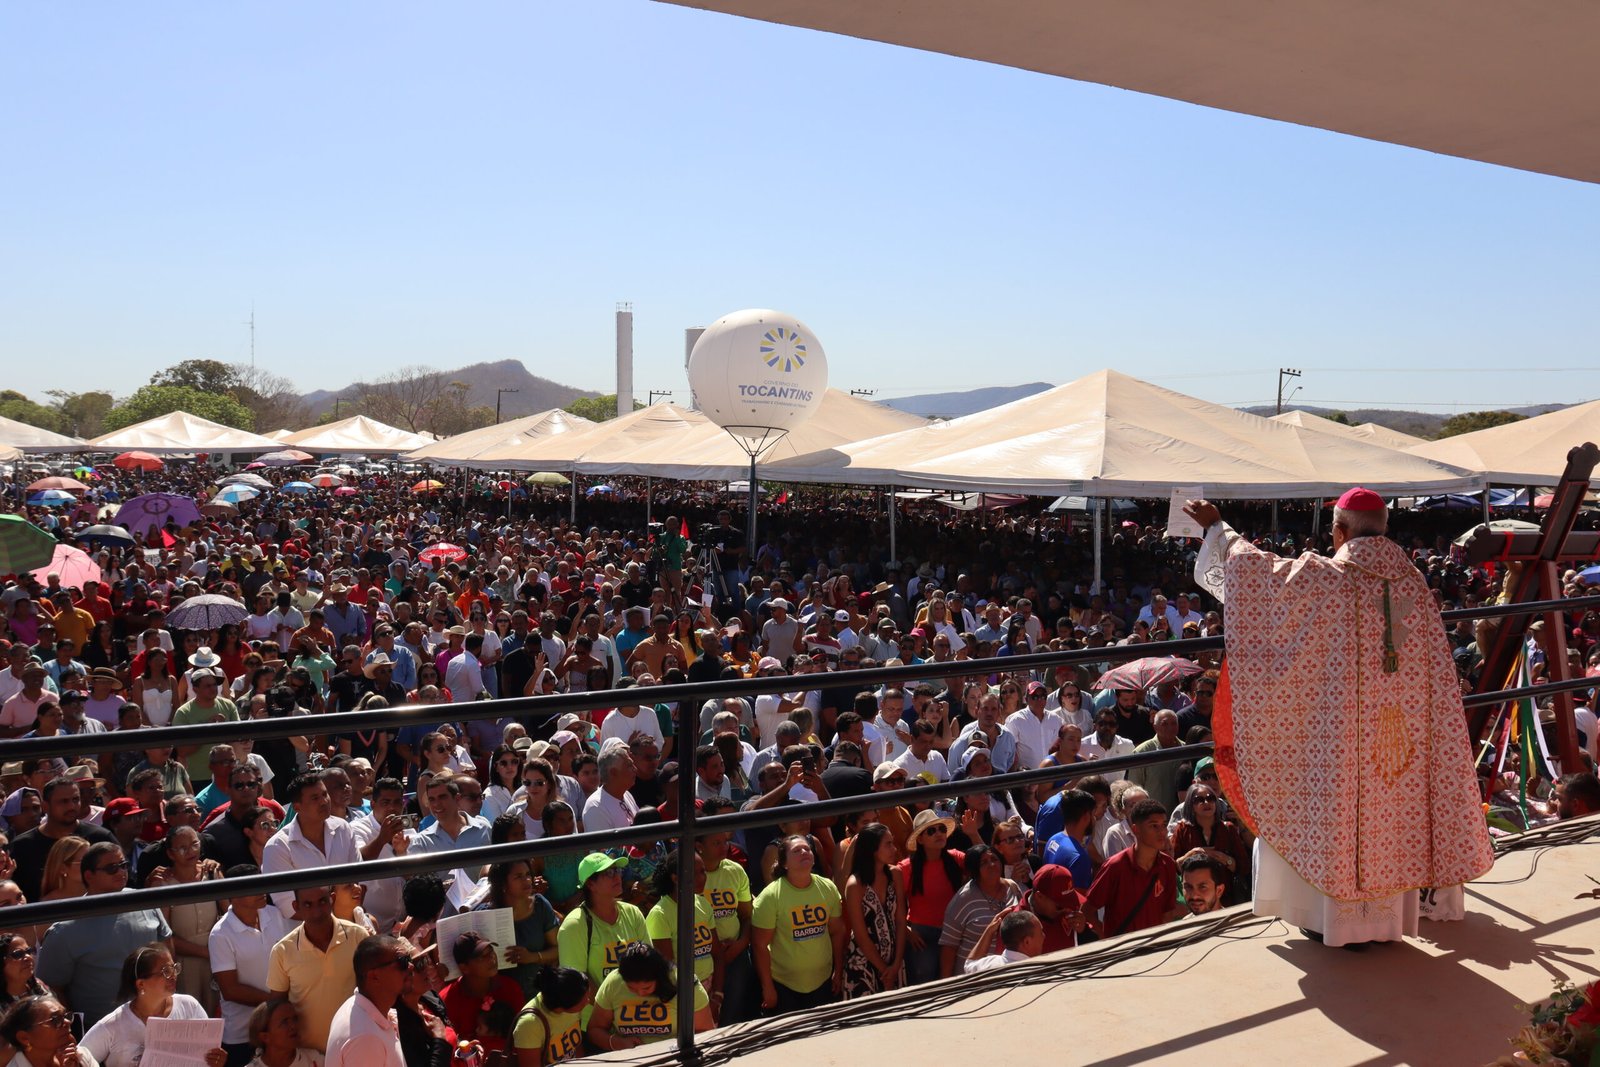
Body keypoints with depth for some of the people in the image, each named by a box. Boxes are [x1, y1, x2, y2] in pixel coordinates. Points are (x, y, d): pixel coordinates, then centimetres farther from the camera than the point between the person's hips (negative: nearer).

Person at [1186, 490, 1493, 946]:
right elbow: (1436, 672, 5)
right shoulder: (1412, 582, -1)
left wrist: (1216, 526, 8)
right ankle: (1386, 916, 25)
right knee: (1389, 815, 15)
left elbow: (1253, 568, -5)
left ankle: (1336, 917, 18)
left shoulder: (1322, 578, -14)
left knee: (1337, 811, 8)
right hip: (1399, 734, 4)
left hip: (1338, 732, -4)